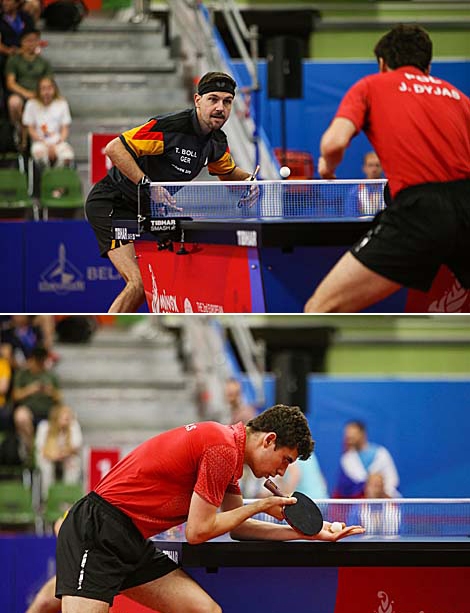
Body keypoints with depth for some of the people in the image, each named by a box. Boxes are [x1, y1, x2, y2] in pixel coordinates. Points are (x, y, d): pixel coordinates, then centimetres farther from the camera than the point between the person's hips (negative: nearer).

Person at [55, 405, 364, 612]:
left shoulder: (228, 449, 15)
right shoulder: (224, 449, -16)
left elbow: (238, 526, 23)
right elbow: (198, 530, -14)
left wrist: (309, 532, 20)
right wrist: (261, 506, -2)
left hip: (133, 545, 10)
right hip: (97, 532, -10)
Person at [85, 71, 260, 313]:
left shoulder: (217, 142, 2)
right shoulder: (170, 127, -25)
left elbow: (228, 172, 24)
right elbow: (114, 148, -27)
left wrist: (249, 180, 0)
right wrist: (147, 184, -36)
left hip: (146, 211, 9)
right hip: (111, 203, -9)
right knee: (138, 283, -21)